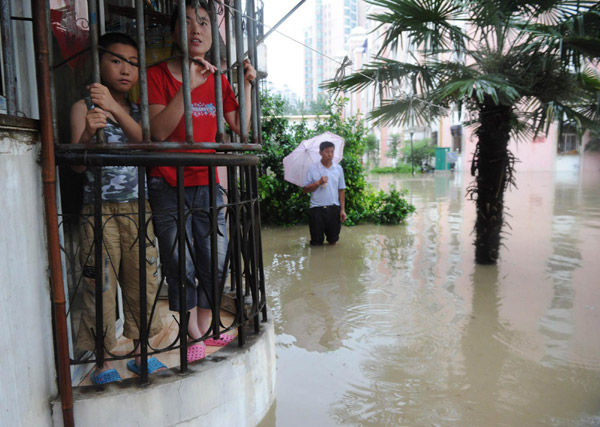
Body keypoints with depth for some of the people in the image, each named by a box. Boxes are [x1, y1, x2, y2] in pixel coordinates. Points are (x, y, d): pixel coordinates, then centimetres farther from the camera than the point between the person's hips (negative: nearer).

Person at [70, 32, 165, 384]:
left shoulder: (137, 110, 11)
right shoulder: (84, 107, 1)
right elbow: (77, 165, -8)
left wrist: (115, 108, -23)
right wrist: (88, 133, -28)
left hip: (139, 210, 4)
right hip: (100, 210, -3)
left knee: (143, 280, 7)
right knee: (100, 285, -1)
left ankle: (141, 353, 23)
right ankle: (104, 362, 15)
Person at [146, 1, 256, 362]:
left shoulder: (218, 80, 11)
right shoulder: (158, 75, -3)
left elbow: (240, 127, 9)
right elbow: (159, 131, -16)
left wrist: (247, 85, 2)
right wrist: (189, 85, -22)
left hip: (208, 185, 4)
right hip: (169, 187, -4)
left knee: (214, 264, 7)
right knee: (181, 266, 2)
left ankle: (205, 328, 25)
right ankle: (195, 334, 19)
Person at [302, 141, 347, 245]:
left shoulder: (338, 168, 4)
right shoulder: (313, 169, -2)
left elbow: (341, 190, 7)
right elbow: (304, 190, -1)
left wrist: (342, 209, 2)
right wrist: (318, 183, -15)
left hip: (334, 209, 2)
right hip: (317, 209, -2)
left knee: (333, 241, 11)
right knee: (316, 242, 7)